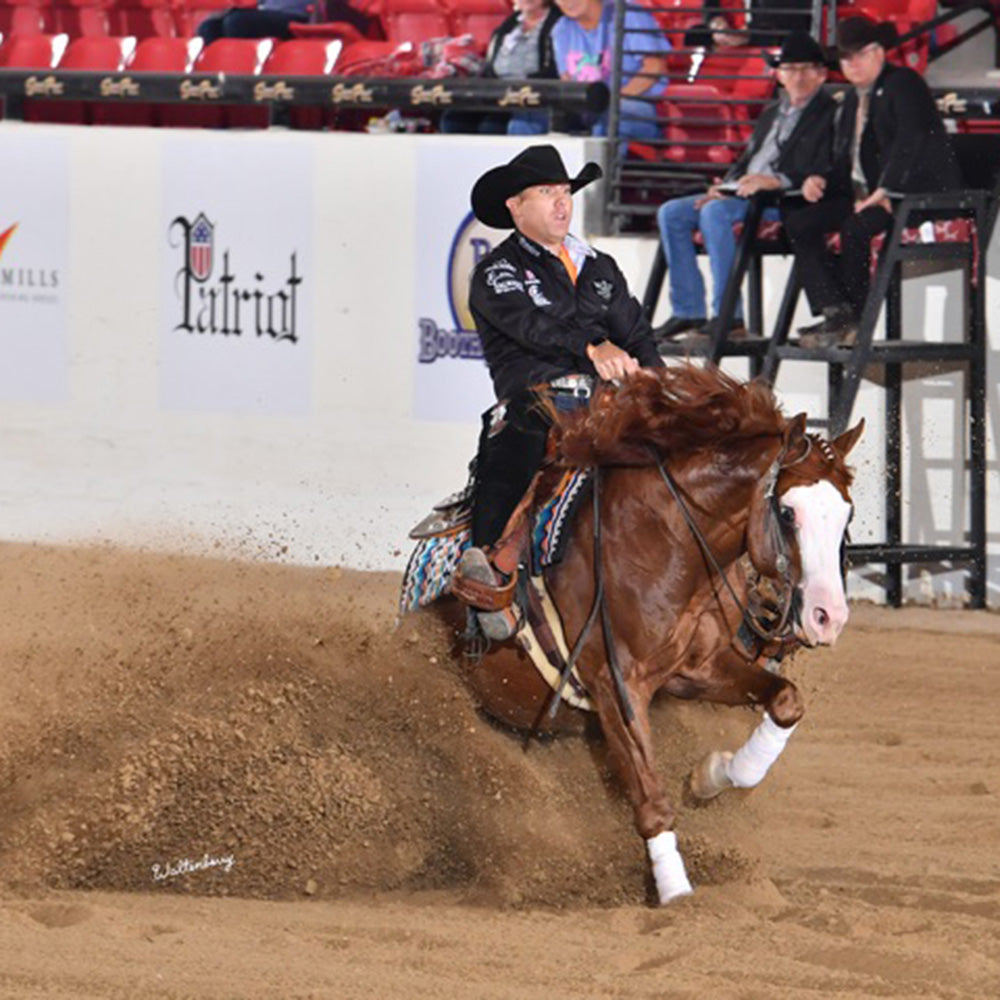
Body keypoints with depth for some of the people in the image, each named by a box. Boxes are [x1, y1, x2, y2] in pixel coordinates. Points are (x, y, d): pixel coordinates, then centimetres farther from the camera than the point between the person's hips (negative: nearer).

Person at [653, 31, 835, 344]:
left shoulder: (830, 115, 0)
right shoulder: (772, 113, 26)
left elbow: (826, 175, -12)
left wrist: (775, 181, -23)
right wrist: (724, 186, 3)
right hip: (741, 194, 9)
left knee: (715, 212, -32)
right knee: (671, 213, -7)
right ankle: (688, 314, -10)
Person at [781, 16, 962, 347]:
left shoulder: (903, 84, -6)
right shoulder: (854, 98, 19)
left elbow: (911, 139, -21)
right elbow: (846, 159, 22)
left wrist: (884, 190, -30)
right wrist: (822, 181, -1)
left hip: (922, 193, -9)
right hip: (867, 194, 9)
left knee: (856, 227, -35)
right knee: (799, 223, -9)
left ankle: (855, 321, -20)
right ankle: (834, 313, -20)